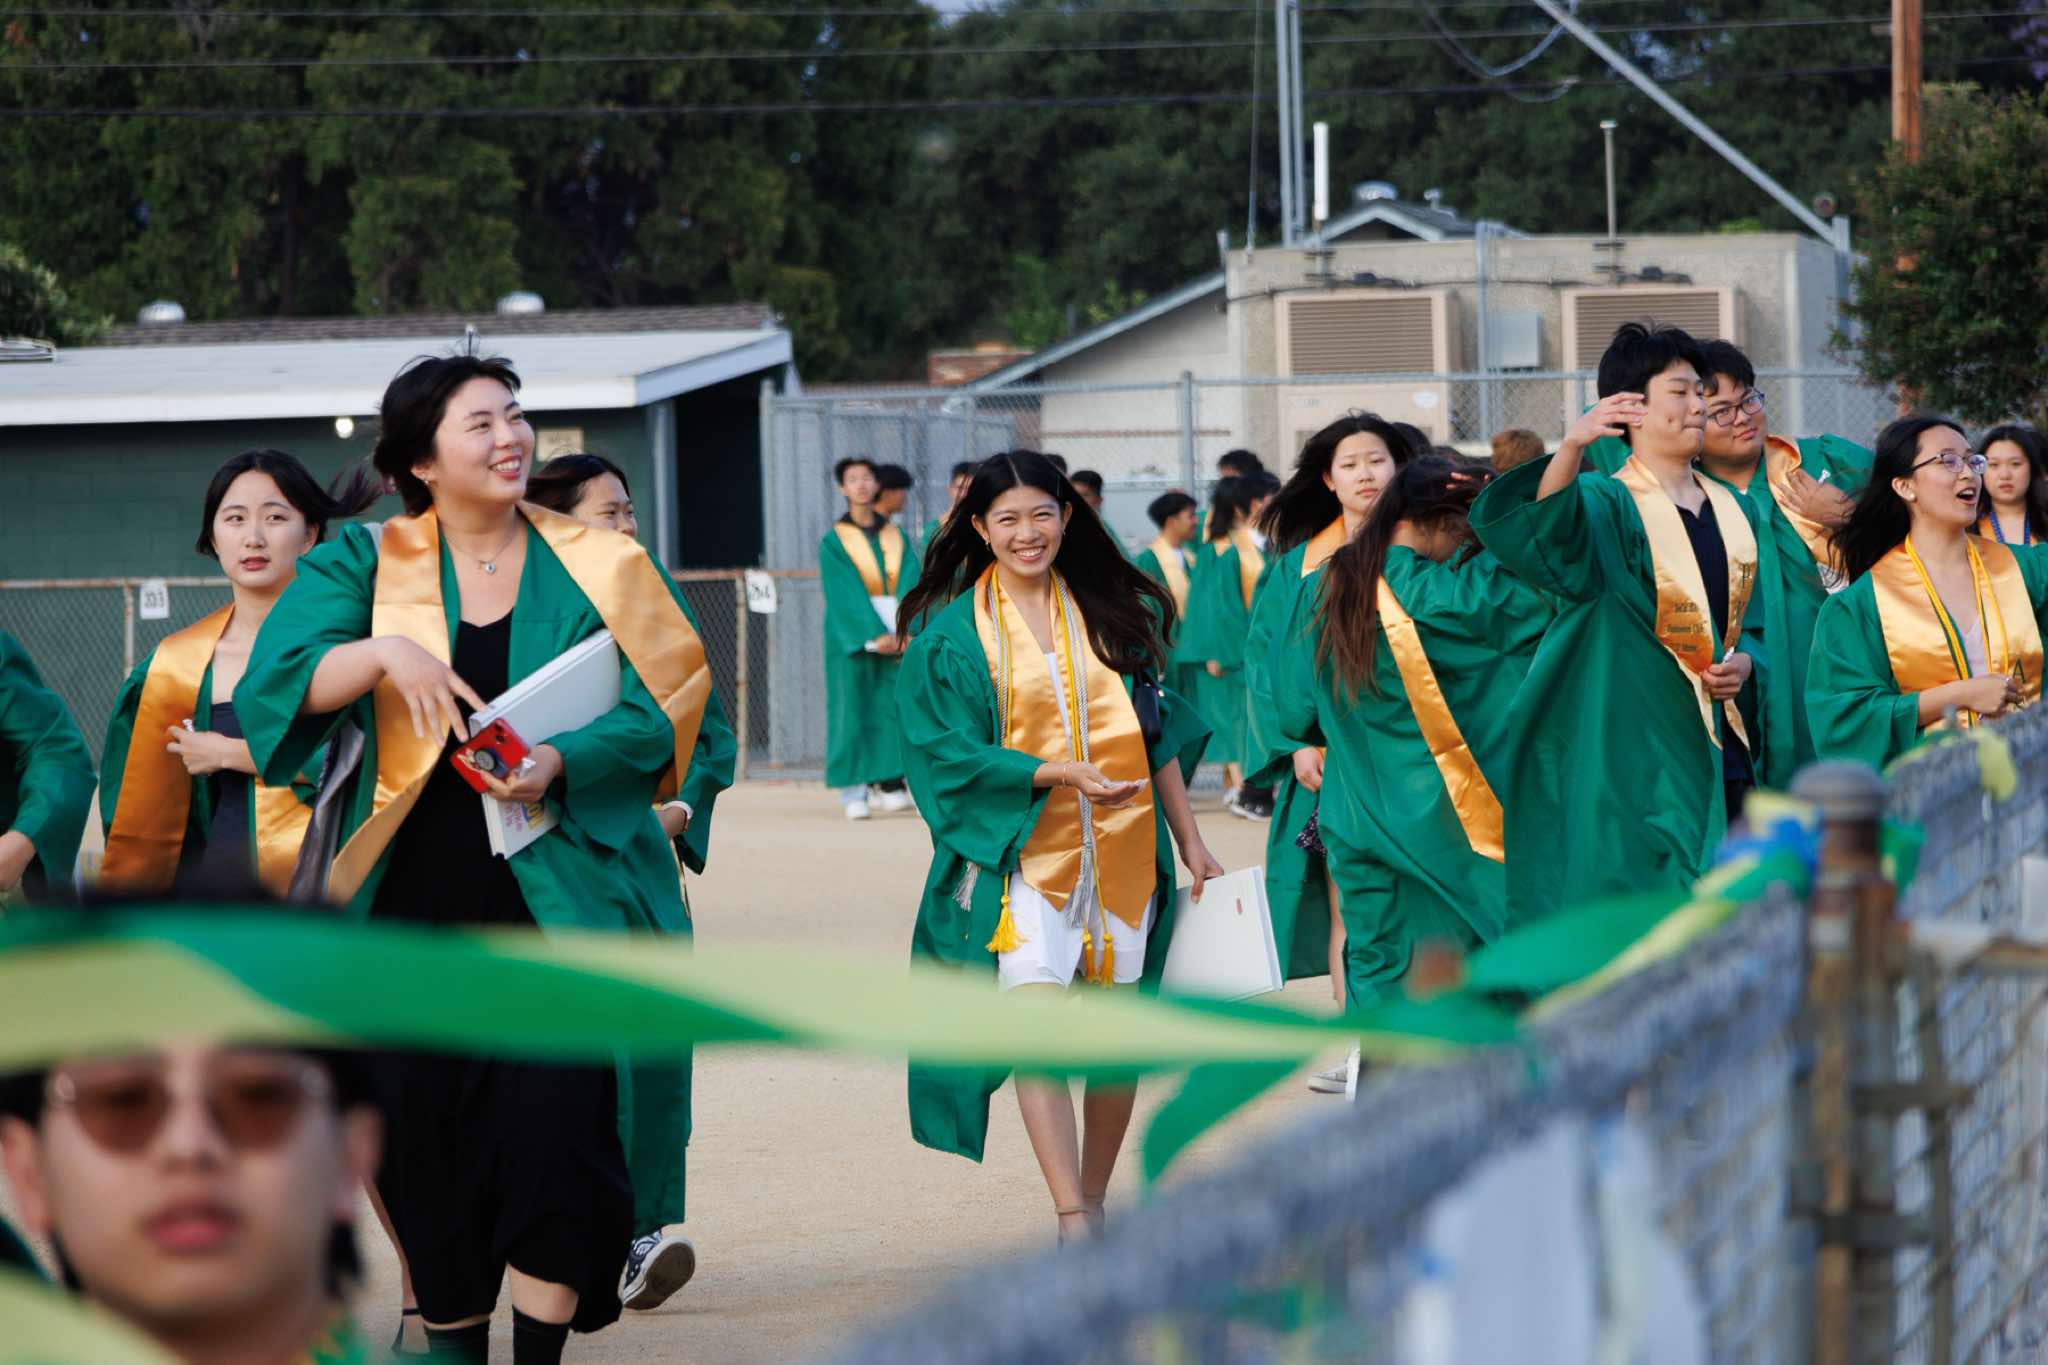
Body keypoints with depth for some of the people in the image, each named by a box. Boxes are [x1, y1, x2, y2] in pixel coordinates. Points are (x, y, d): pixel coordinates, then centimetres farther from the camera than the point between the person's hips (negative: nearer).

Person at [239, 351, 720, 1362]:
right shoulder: (363, 564, 7)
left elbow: (659, 714, -1)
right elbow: (278, 679, -7)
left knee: (557, 1119, -12)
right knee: (426, 1130, 3)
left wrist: (562, 763, -19)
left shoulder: (595, 568, 6)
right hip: (416, 900, 1)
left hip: (560, 894, -1)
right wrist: (381, 651, -25)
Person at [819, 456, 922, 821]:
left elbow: (910, 586, 0)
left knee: (893, 706, -4)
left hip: (896, 637, 3)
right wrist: (873, 636, -20)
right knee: (853, 707, -5)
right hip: (852, 638, -3)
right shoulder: (834, 542, 2)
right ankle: (854, 792, -6)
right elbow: (846, 595, -8)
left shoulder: (896, 537, 11)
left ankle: (889, 783, -2)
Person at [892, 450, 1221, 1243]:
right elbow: (950, 752, -7)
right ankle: (1072, 1221, -22)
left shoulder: (1110, 611, 10)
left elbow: (1157, 732, 14)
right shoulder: (952, 630, 0)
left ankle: (1093, 1204, 19)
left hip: (1122, 851, 4)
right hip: (1021, 852, -3)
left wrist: (1189, 841, 12)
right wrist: (1060, 774, -18)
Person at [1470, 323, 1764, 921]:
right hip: (1636, 752, -6)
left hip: (1720, 754, 6)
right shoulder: (1609, 504, -5)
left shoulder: (1736, 512, 15)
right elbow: (1545, 532, -28)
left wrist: (1744, 662, -3)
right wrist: (1572, 445, -46)